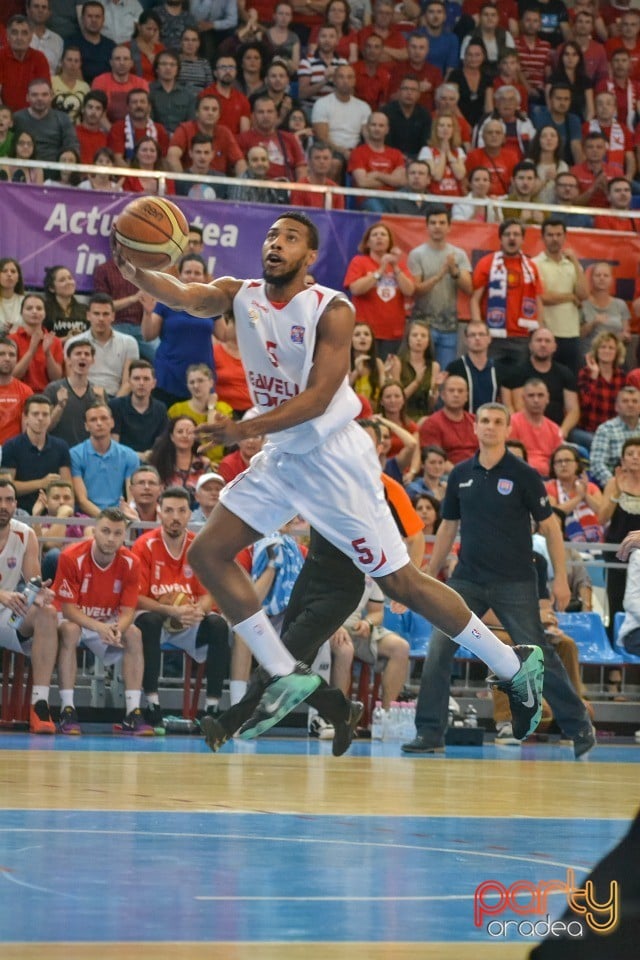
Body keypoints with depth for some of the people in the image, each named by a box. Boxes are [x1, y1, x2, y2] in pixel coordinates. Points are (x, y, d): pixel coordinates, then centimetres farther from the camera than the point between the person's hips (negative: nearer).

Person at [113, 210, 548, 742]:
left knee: (401, 583, -3)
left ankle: (515, 666, 11)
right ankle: (287, 677, 6)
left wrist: (246, 429, -33)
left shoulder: (332, 311, -17)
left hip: (334, 455, -7)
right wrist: (133, 269, -39)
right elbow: (180, 293, -19)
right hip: (282, 457, 7)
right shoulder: (240, 295, -1)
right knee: (208, 553, -2)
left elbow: (318, 398, -24)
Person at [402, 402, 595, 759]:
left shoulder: (523, 474, -5)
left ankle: (580, 728, 13)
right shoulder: (461, 475, 6)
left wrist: (561, 578, -9)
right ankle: (430, 733, -1)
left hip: (515, 583, -4)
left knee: (540, 655, -1)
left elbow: (550, 526, -3)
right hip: (467, 581, 4)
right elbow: (448, 528, 16)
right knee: (438, 650, -8)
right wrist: (430, 576, 15)